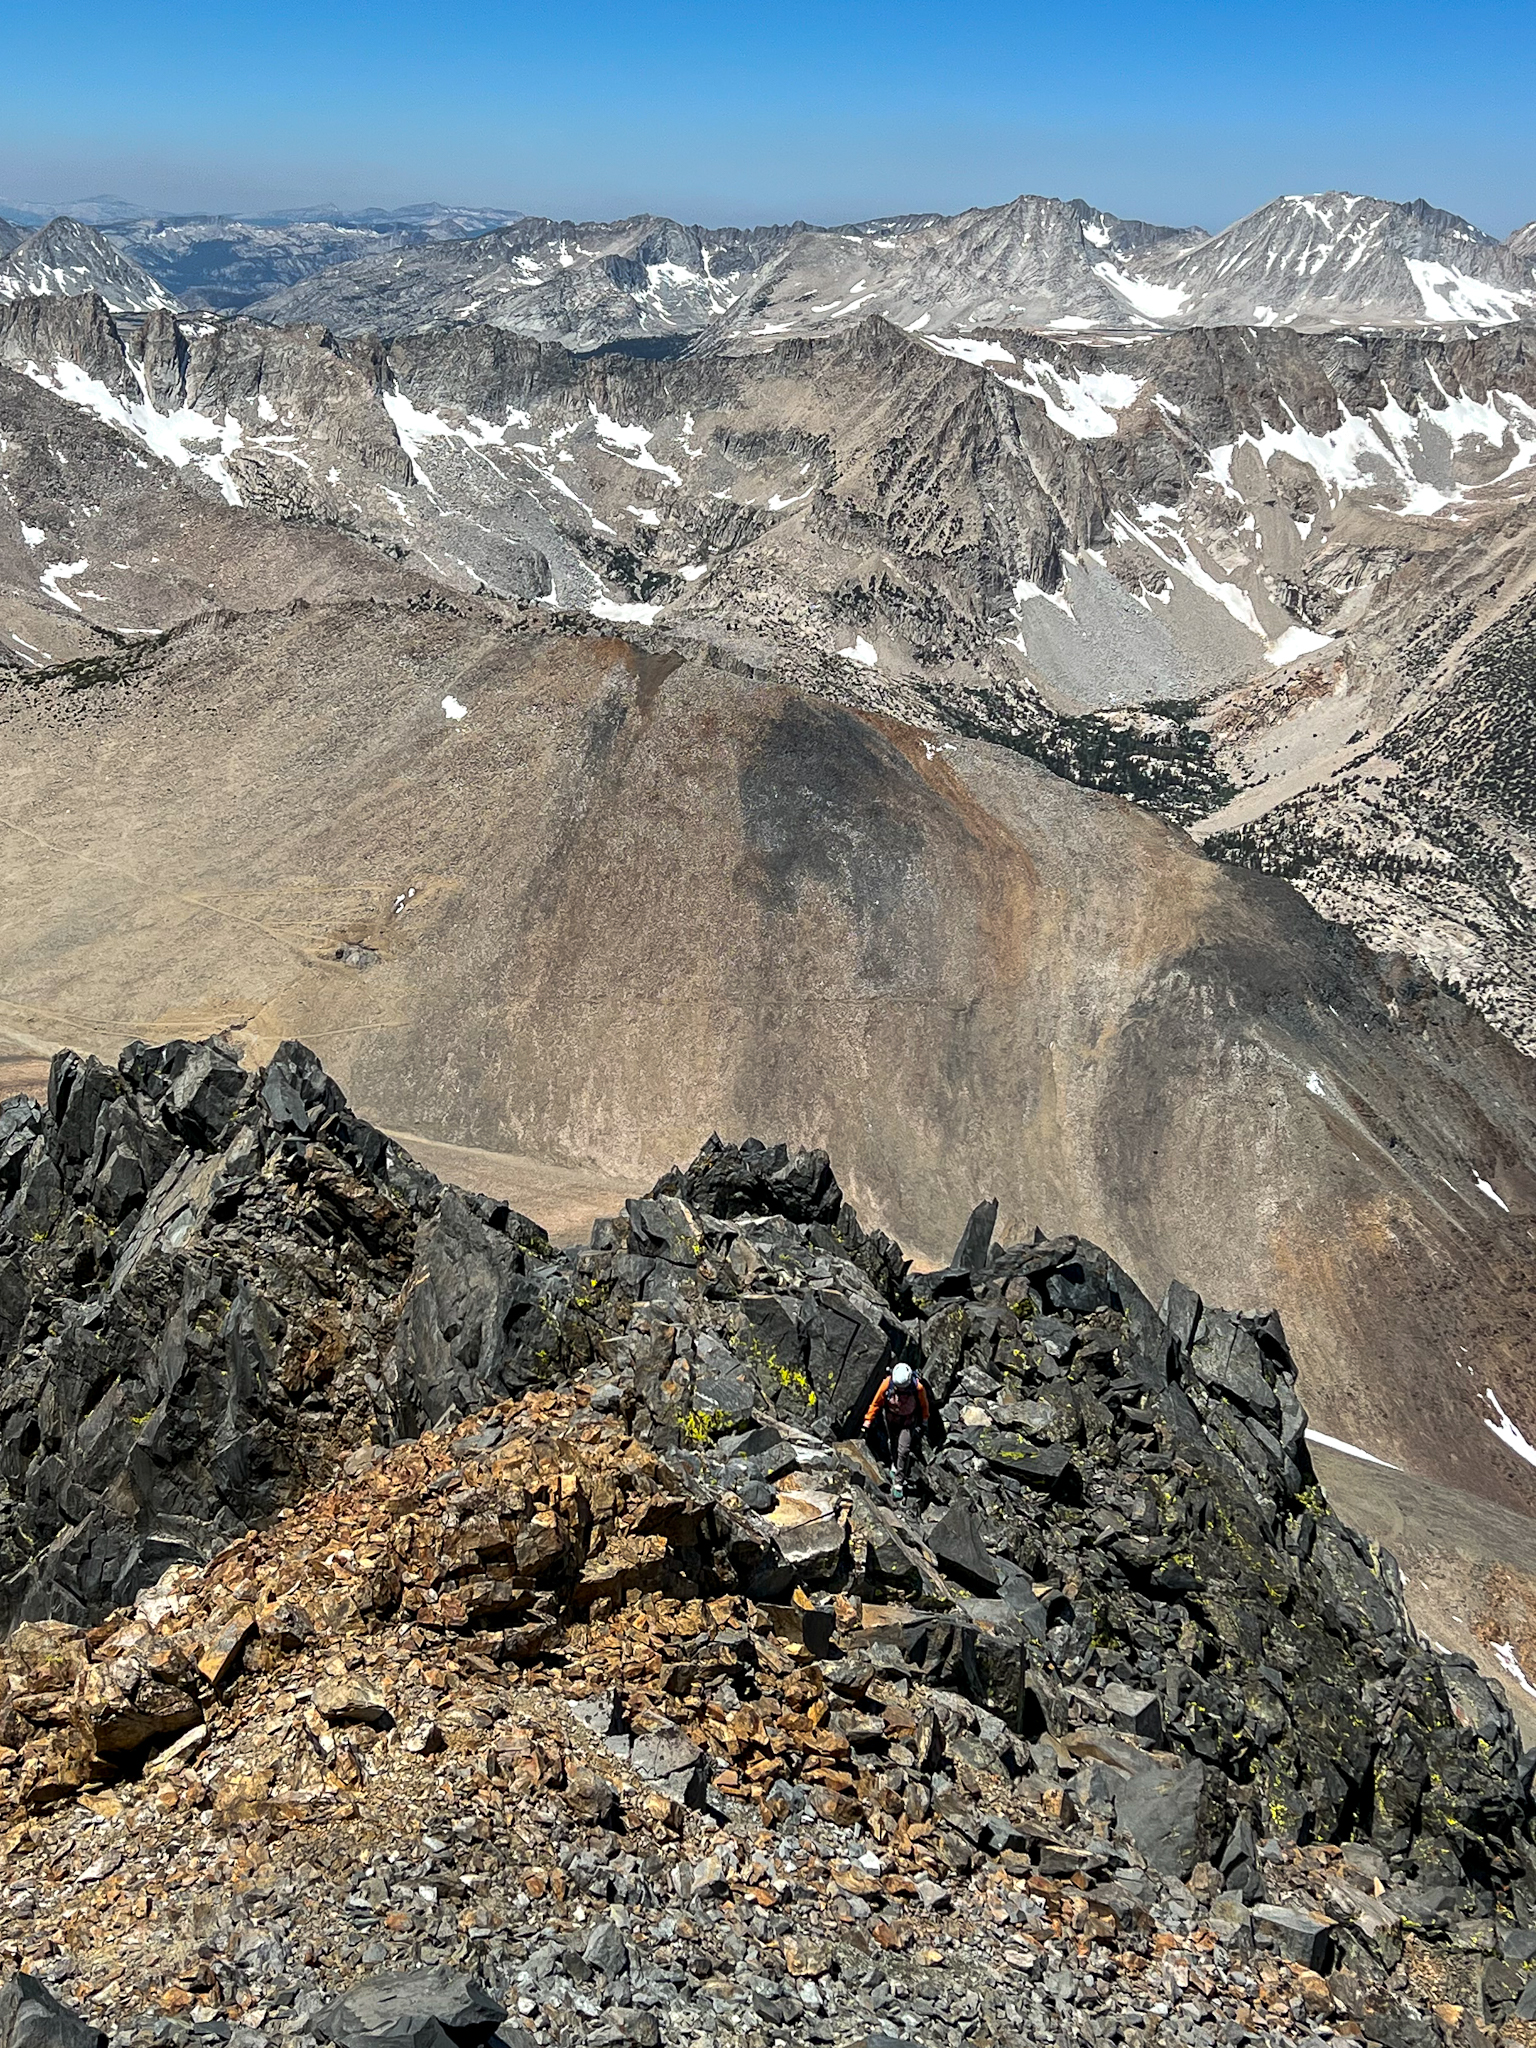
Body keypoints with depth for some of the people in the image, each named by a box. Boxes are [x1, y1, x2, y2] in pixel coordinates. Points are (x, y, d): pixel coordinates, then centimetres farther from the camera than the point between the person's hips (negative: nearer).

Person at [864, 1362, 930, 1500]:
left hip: (908, 1421, -2)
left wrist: (924, 1423, 5)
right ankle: (894, 1465, 51)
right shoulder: (887, 1384, -30)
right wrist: (868, 1421, -8)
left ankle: (898, 1483, 2)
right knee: (892, 1444, 20)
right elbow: (876, 1402, -14)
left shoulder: (918, 1388, -31)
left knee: (904, 1450, -10)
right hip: (891, 1418, 2)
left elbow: (924, 1405, -9)